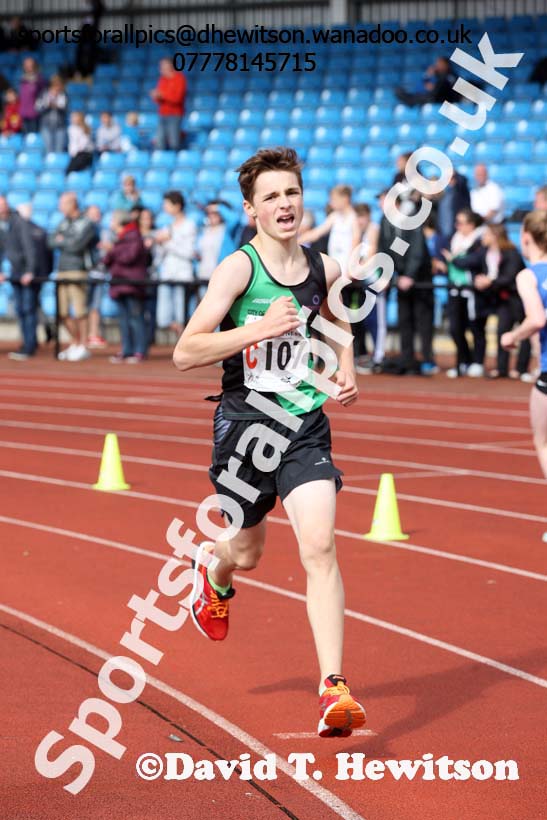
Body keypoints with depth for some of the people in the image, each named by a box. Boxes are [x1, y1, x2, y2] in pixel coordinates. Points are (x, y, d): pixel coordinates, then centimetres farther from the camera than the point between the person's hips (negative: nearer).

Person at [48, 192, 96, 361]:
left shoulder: (87, 224, -4)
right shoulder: (64, 223, 18)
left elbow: (76, 245, -14)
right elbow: (52, 242, 9)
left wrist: (62, 241, 1)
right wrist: (68, 243, -7)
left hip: (78, 272, -7)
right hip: (62, 271, 7)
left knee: (79, 311, -7)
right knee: (63, 312, 6)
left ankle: (82, 347, -1)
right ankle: (74, 343, 20)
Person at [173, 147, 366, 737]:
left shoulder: (323, 269, 4)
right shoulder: (238, 268, -12)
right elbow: (185, 353, -17)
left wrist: (347, 371, 11)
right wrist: (258, 329, -26)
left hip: (306, 426, 2)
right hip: (245, 423, -2)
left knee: (320, 548, -15)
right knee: (246, 553, 16)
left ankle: (334, 688, -18)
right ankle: (213, 574, 56)